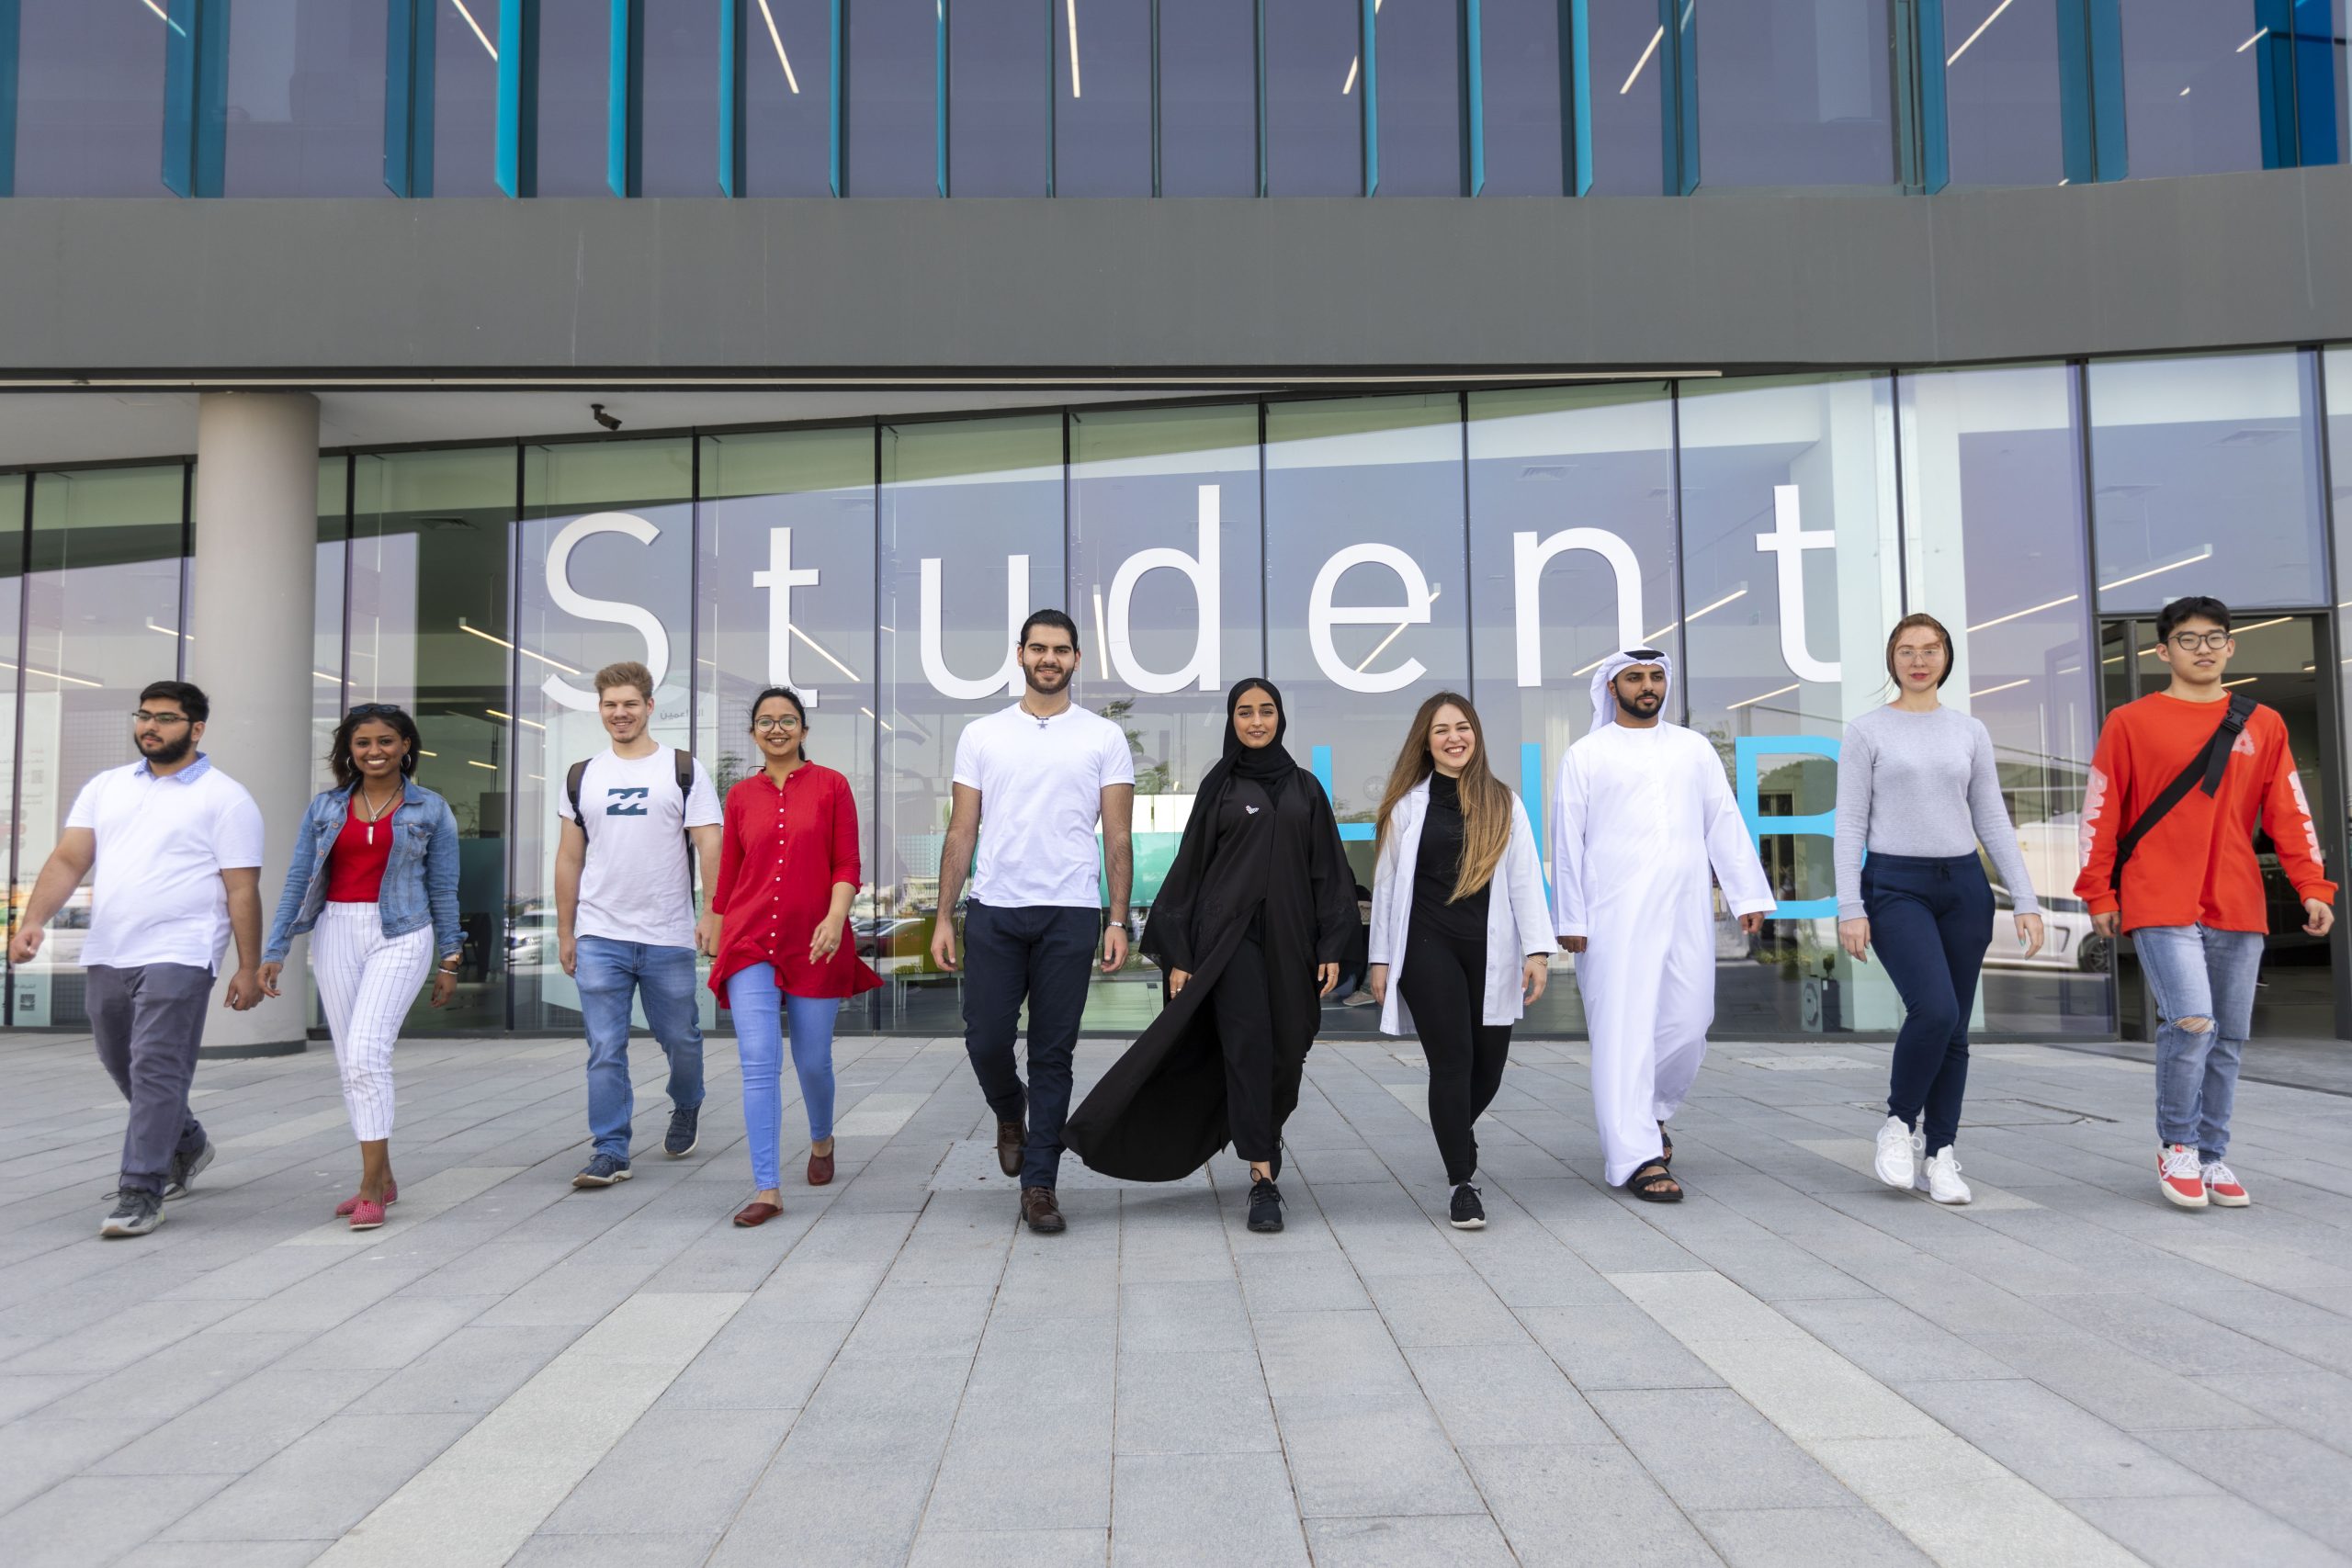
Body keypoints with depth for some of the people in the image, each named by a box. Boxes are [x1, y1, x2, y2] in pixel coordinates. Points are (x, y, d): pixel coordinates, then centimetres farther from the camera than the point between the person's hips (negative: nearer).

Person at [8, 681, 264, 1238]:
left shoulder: (225, 799, -3)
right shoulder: (106, 788, 13)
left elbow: (242, 890, -5)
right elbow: (67, 859, 6)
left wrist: (249, 968, -8)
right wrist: (33, 920, -9)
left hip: (177, 957, -6)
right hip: (107, 956, 6)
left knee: (156, 1071, -9)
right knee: (124, 1067, 18)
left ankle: (140, 1193, -2)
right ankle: (186, 1145, 39)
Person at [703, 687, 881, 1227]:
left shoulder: (831, 786, 2)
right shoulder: (741, 795, 9)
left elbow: (847, 865, -2)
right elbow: (728, 874, 15)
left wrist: (835, 918, -16)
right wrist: (715, 928, 17)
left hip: (814, 944, -1)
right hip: (751, 942, 1)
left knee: (813, 1061, 9)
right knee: (759, 1064, -9)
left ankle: (822, 1140, 40)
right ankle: (767, 1189, -5)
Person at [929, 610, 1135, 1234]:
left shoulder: (1104, 738, 5)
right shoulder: (981, 735, 9)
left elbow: (1117, 838, 3)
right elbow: (961, 831, 8)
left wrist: (1118, 920, -5)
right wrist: (943, 917, 2)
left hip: (1070, 914, -1)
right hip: (993, 910, 1)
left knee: (1053, 1054, 3)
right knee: (986, 1040, 1)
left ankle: (1039, 1185, 13)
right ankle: (1010, 1113, 35)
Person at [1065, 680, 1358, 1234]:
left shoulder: (1304, 787, 11)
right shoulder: (1218, 786, 6)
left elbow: (1327, 871, 8)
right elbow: (1191, 867, 4)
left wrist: (1332, 947, -1)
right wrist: (1179, 955, -2)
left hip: (1289, 936, 3)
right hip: (1230, 934, -3)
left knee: (1285, 1053, 6)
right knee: (1247, 1046, -13)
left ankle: (1262, 1137, 31)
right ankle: (1263, 1179, -12)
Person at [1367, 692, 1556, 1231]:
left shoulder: (1504, 803, 8)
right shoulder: (1407, 804, 5)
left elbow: (1525, 879, 3)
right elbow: (1386, 884, 6)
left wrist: (1537, 949, -6)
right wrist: (1381, 958, 3)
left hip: (1491, 949, 2)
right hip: (1428, 947, -2)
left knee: (1489, 1063, 7)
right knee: (1452, 1061, -6)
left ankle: (1457, 1131, 39)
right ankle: (1462, 1183, 5)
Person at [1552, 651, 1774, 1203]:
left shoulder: (1694, 748, 15)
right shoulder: (1587, 755, 5)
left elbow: (1725, 825, 13)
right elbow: (1568, 841, 2)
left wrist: (1749, 895, 5)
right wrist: (1570, 919, -3)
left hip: (1687, 910, 4)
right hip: (1615, 915, -3)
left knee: (1688, 1025, 5)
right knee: (1625, 1032, -6)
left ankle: (1651, 1112, 31)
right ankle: (1637, 1157, -3)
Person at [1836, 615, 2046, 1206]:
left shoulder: (1970, 733, 12)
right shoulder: (1867, 731, 2)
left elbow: (1994, 822, 12)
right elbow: (1850, 825, -1)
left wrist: (2026, 901, 5)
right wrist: (1850, 908, -8)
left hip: (1964, 886, 4)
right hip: (1895, 886, -4)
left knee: (1955, 1029, 4)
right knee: (1935, 1009, -21)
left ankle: (1939, 1155, 14)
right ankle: (1899, 1122, 2)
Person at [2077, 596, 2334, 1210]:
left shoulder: (2262, 725, 11)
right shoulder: (2131, 723, 2)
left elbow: (2290, 813, 9)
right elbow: (2099, 813, 1)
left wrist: (2314, 887, -1)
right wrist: (2099, 894, -2)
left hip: (2237, 907, 4)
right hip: (2160, 905, -4)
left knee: (2229, 1038, 8)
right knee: (2192, 1021, -16)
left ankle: (2211, 1156, 22)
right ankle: (2176, 1144, 5)